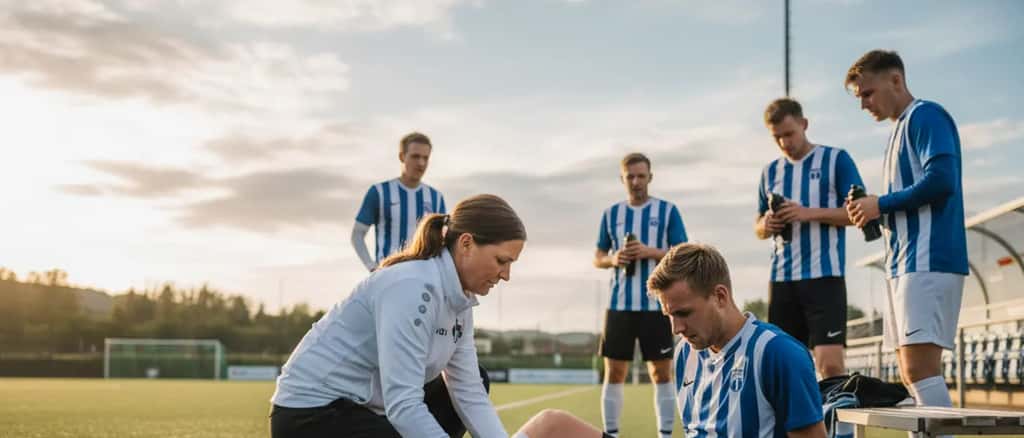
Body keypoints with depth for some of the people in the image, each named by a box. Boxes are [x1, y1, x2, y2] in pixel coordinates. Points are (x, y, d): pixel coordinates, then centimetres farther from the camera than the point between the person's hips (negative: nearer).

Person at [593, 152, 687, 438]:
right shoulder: (611, 214, 11)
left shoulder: (667, 211, 2)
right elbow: (597, 259, 14)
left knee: (662, 373, 2)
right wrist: (612, 259, -8)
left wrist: (650, 252, -16)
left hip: (657, 305, -2)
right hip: (620, 305, 2)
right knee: (614, 373, 3)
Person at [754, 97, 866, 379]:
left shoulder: (836, 159, 3)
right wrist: (766, 225, -3)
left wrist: (809, 213, -15)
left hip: (824, 275, -5)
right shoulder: (770, 171, 16)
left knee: (830, 364, -13)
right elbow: (758, 228, 22)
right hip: (781, 279, 5)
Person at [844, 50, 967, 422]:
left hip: (928, 261, -10)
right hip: (905, 263, 10)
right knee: (911, 374, 8)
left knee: (919, 368, -15)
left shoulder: (926, 116, -5)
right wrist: (872, 213, 7)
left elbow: (941, 180, -19)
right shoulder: (900, 128, 23)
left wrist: (880, 205, -9)